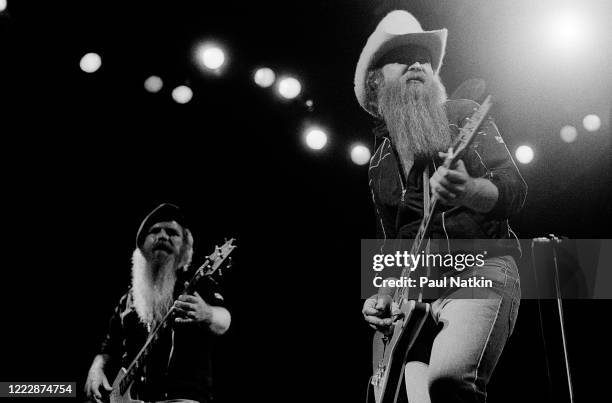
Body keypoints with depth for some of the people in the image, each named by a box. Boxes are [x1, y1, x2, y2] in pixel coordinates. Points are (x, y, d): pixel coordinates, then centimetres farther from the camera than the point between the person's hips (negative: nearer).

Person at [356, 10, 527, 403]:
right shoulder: (380, 163, 18)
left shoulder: (464, 116, 7)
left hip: (482, 269, -4)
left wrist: (467, 191, -26)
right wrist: (383, 296, 7)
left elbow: (515, 190, -4)